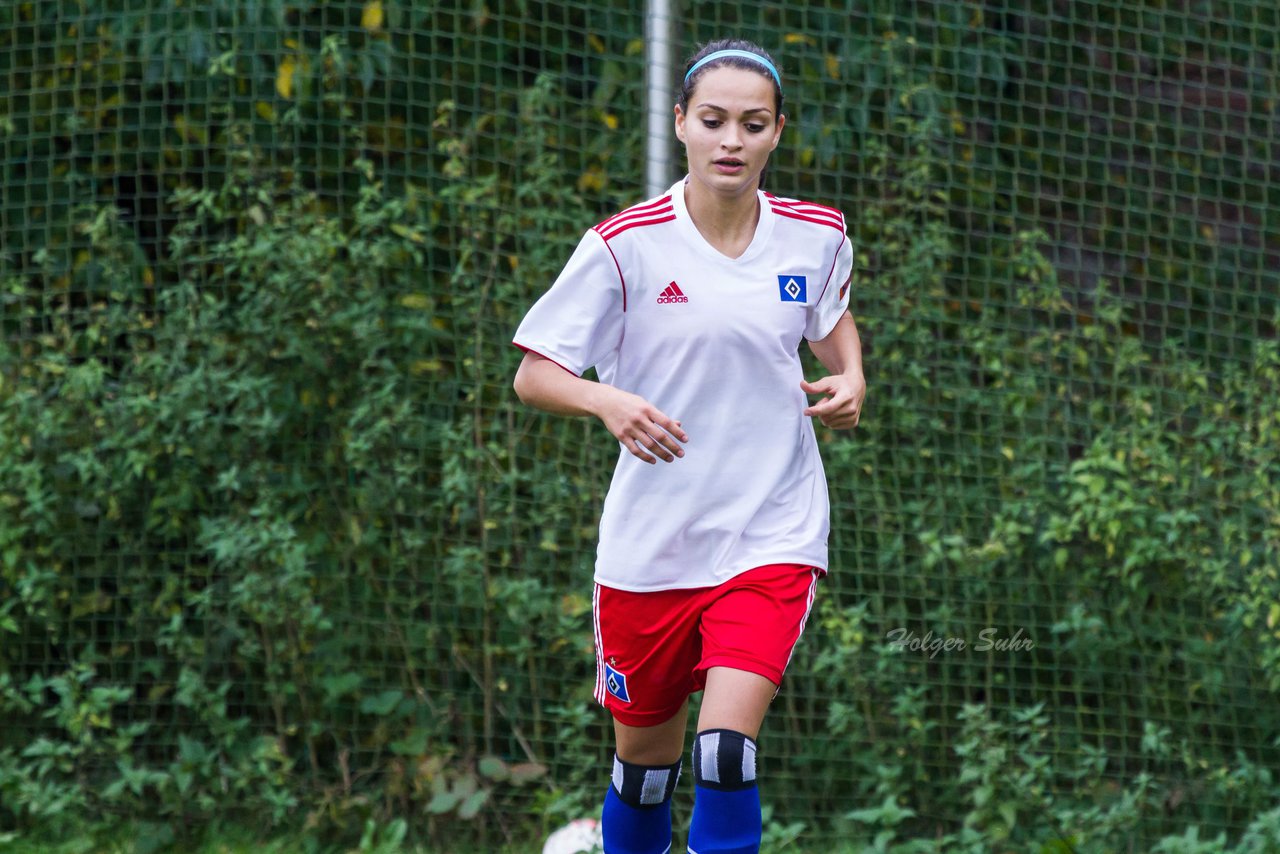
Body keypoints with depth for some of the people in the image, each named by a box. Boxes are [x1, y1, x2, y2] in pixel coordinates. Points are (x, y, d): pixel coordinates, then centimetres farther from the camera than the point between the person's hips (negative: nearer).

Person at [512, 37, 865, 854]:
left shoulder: (817, 235, 0)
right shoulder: (625, 245, -8)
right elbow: (533, 374, -5)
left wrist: (851, 380, 1)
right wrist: (607, 400, -25)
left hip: (773, 534, 0)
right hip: (651, 538, 0)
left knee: (727, 748, -18)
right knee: (645, 755, 12)